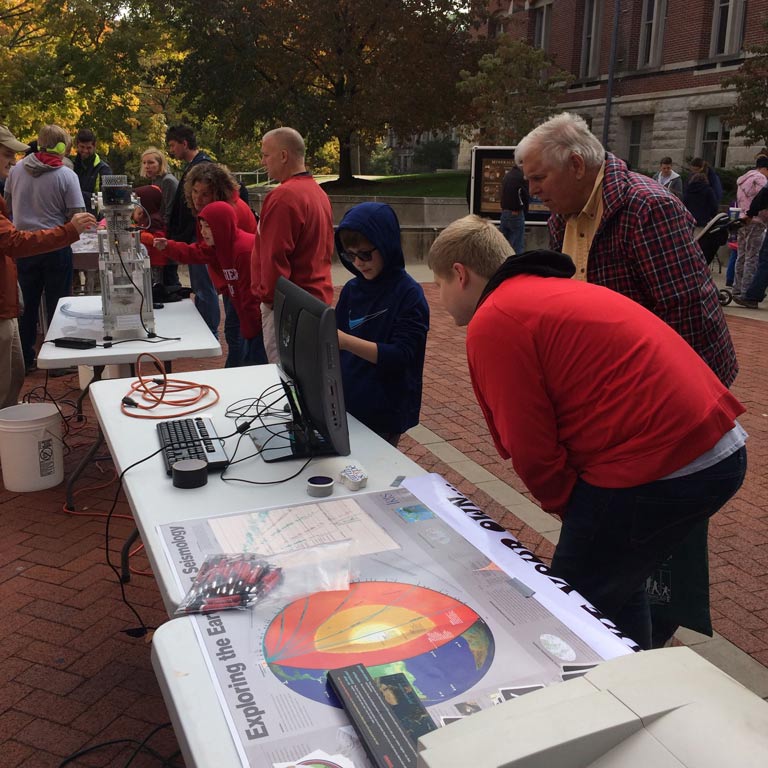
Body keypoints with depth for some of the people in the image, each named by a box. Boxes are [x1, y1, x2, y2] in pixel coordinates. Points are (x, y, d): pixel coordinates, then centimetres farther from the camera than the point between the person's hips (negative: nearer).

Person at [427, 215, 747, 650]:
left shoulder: (493, 322, -9)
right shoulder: (558, 290, 20)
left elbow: (531, 449, -10)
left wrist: (567, 507, 7)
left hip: (658, 472, -10)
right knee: (617, 589, 26)